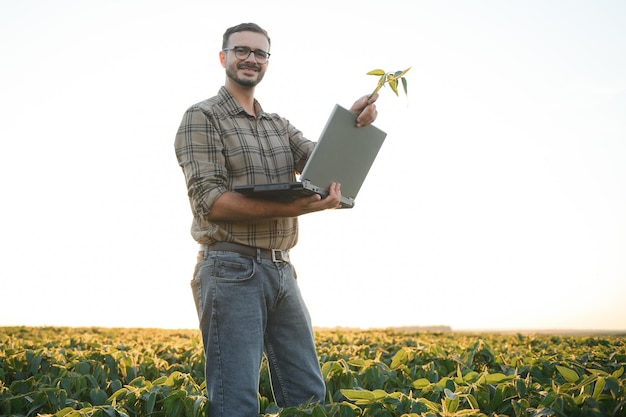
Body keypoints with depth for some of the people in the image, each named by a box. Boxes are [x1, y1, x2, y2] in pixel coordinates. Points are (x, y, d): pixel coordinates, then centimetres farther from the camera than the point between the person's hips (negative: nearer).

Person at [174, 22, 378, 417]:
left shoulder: (278, 125, 19)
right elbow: (210, 200, -14)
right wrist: (289, 208, -25)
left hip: (281, 270, 7)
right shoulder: (202, 118, -3)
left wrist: (353, 122, -15)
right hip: (232, 271, -7)